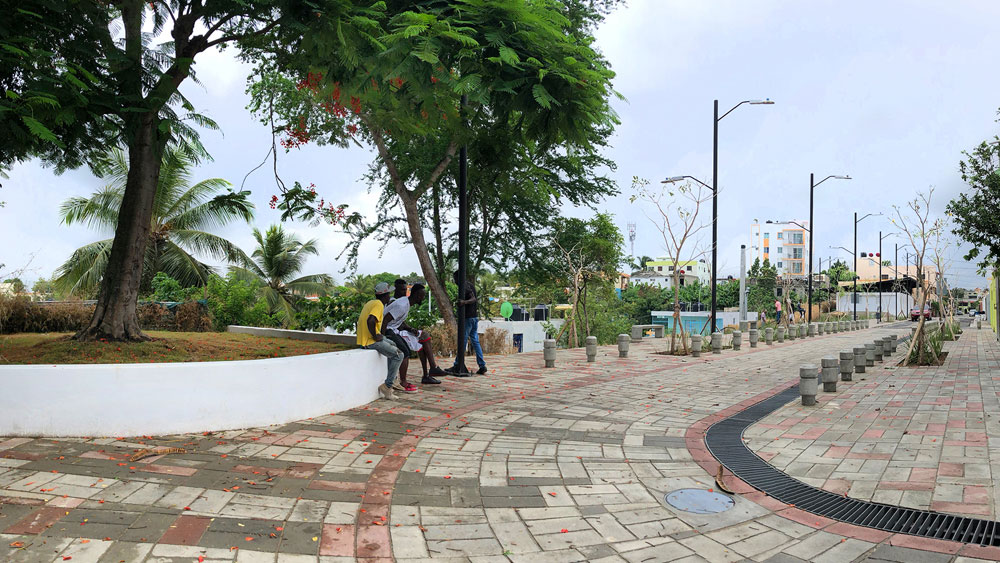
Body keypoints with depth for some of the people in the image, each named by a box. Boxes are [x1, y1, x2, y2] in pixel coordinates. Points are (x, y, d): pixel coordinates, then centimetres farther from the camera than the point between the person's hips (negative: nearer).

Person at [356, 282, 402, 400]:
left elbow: (360, 319, 22)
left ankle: (393, 380, 29)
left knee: (394, 346, 27)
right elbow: (370, 321, -32)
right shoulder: (379, 305, -15)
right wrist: (375, 336, -18)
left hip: (363, 339, 10)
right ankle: (387, 386, -11)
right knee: (398, 355, -10)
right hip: (371, 342, -10)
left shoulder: (370, 303, 15)